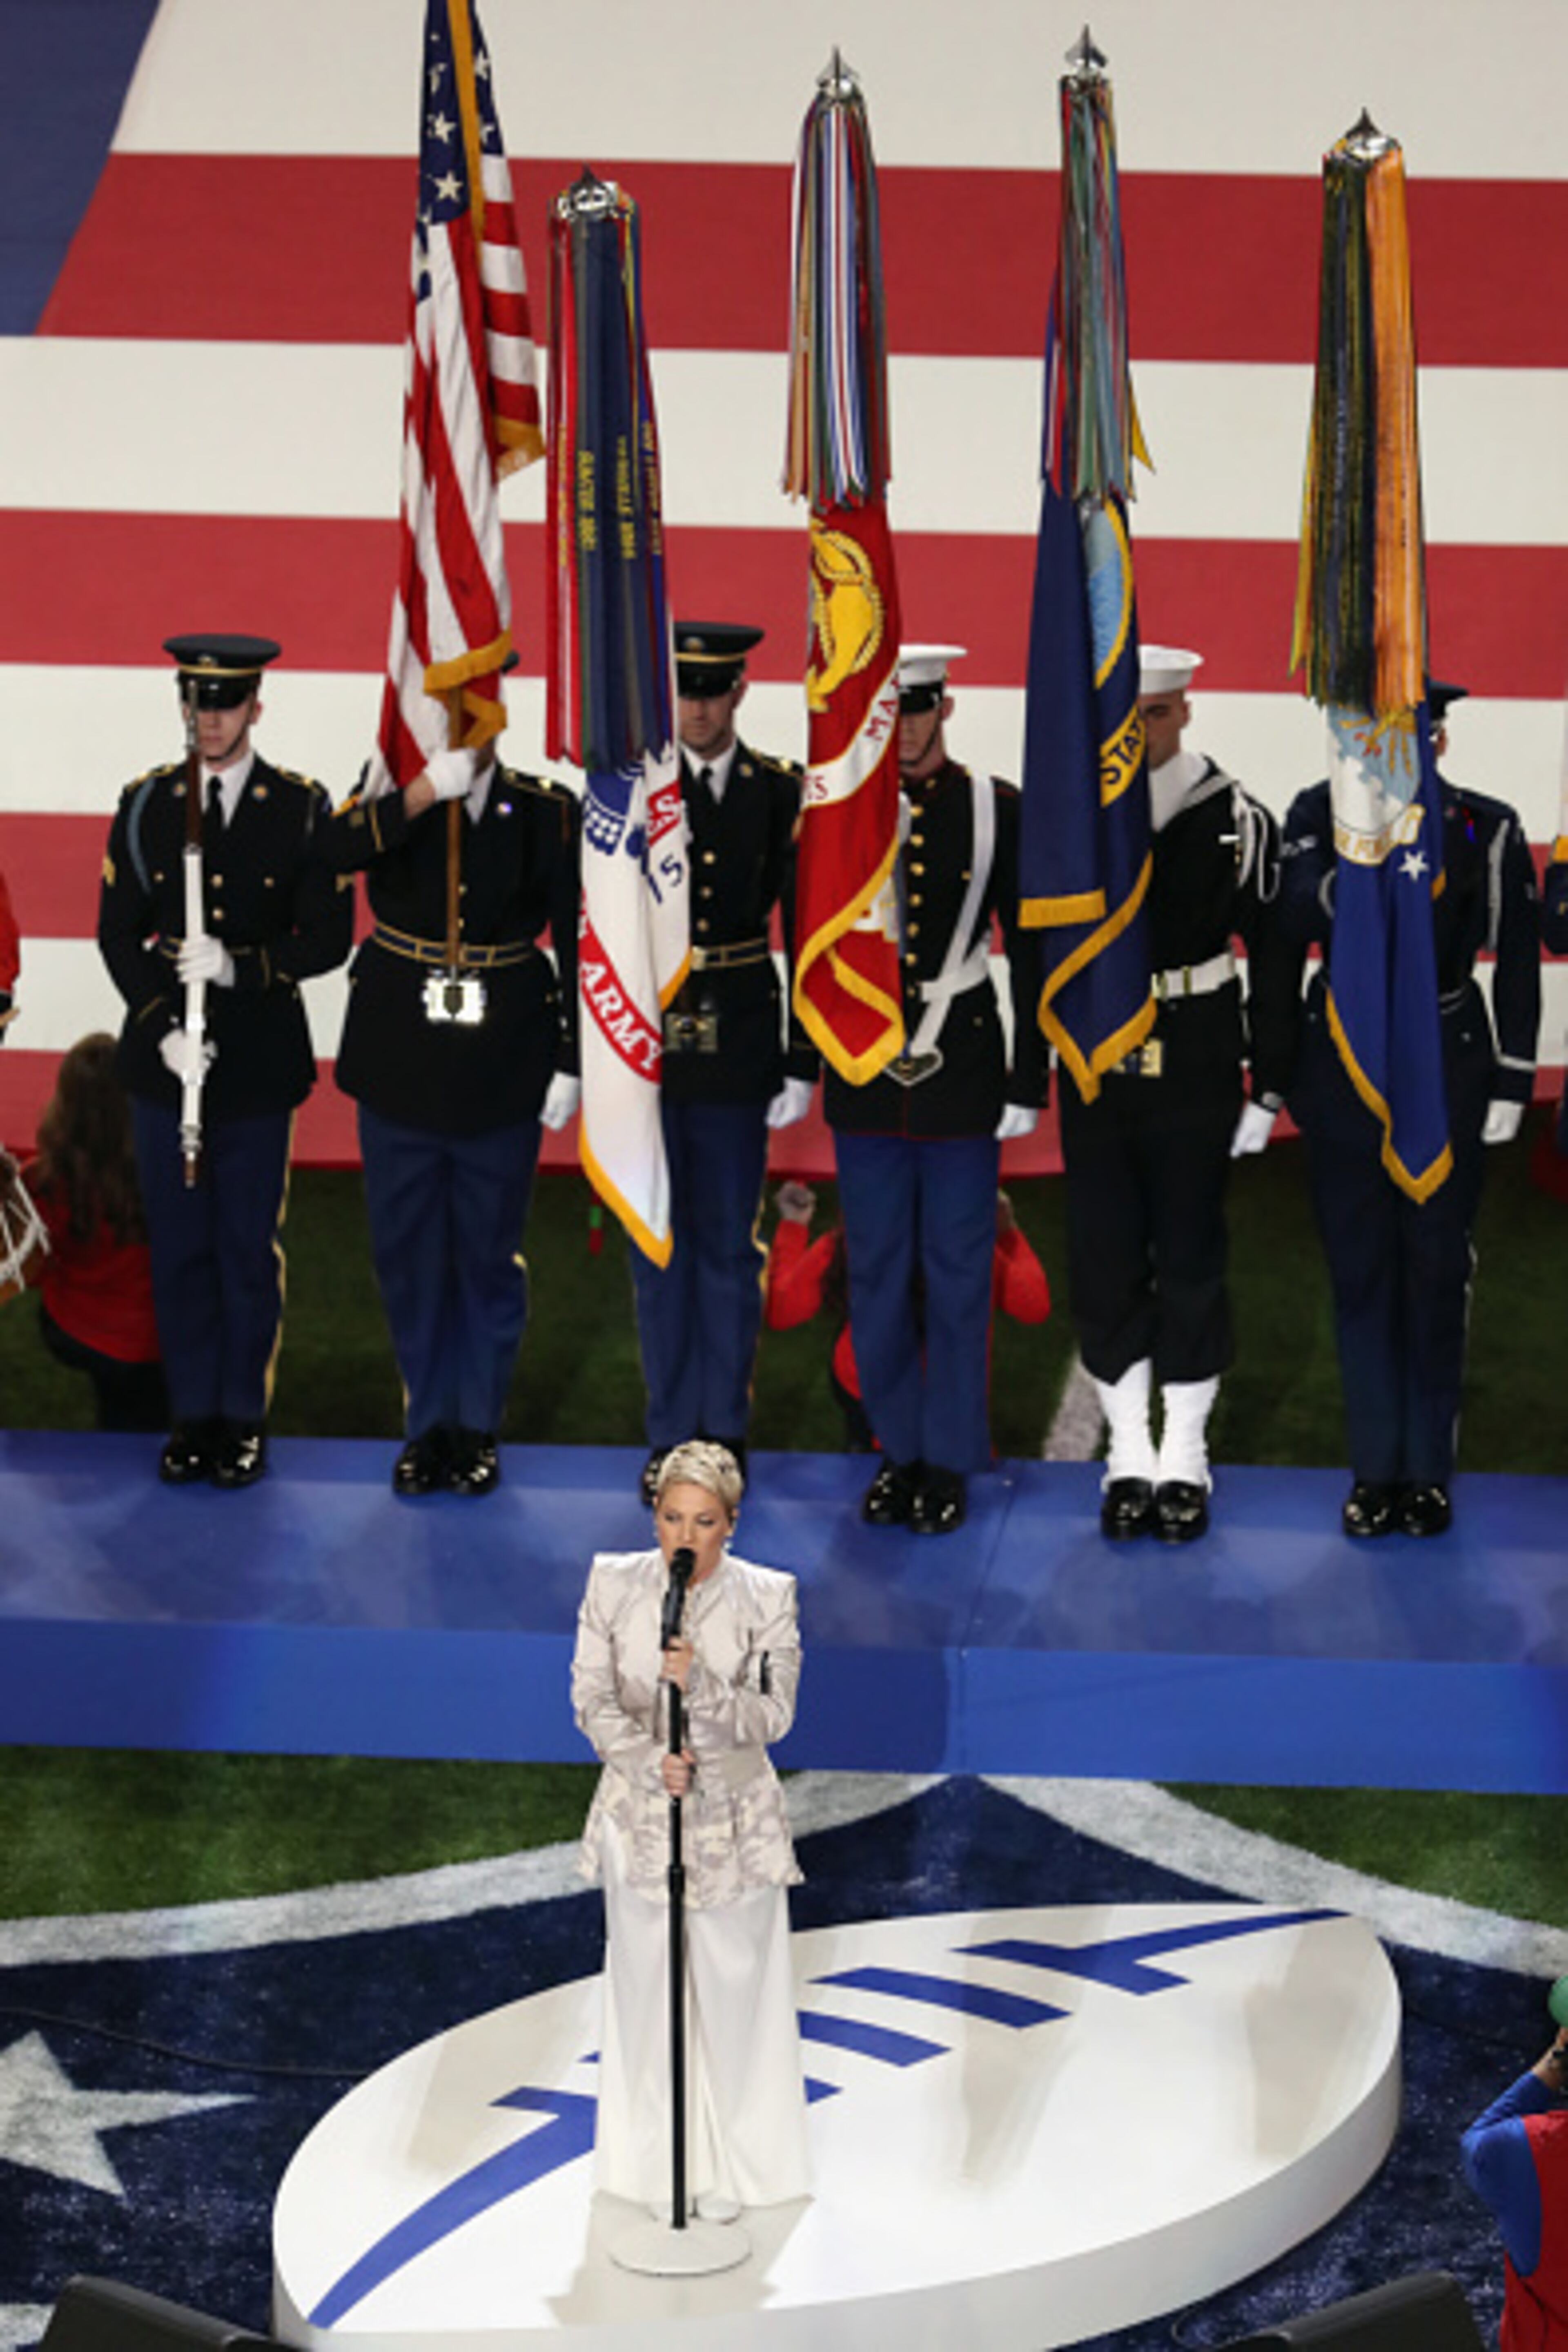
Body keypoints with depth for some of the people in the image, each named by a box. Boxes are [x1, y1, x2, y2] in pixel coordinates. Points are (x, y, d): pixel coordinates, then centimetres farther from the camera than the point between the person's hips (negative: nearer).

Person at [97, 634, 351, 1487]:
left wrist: (240, 966, -19)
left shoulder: (302, 808, -2)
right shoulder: (146, 804, 4)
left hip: (259, 1063, -2)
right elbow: (118, 935, 3)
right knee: (178, 1246, 7)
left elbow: (328, 937, -3)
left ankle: (243, 1417, 16)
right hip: (164, 1059, 2)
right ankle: (193, 1415, 18)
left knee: (249, 1248, 4)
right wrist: (161, 1027, -10)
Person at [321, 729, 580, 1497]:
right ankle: (428, 1424, 22)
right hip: (400, 1065, 1)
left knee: (490, 1254, 6)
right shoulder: (391, 794, 0)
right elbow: (339, 849, -21)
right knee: (407, 1252, 8)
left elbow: (576, 938, 0)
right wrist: (426, 791, -30)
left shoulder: (547, 812, -2)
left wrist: (570, 1060, -3)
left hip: (502, 1073, -1)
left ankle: (478, 1426, 20)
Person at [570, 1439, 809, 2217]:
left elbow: (775, 1714, -12)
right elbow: (592, 1699, -5)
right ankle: (656, 2160, 26)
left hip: (735, 1815, -1)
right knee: (647, 1985, 11)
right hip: (640, 1810, 1)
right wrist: (651, 1759, -21)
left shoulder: (766, 1598, -11)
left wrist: (701, 1685, -30)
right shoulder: (613, 1584, -7)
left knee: (734, 1986, 7)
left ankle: (729, 2166, 21)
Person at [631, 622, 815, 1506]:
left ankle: (726, 1432, 16)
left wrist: (803, 1062, 0)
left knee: (729, 1244, 6)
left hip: (738, 1043, 0)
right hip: (641, 1040, 0)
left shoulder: (782, 793, 1)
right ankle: (672, 1434, 16)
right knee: (659, 1242, 7)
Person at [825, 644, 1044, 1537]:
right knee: (879, 1270, 9)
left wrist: (1029, 1081, -3)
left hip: (962, 1071, -2)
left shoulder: (998, 810, -3)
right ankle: (898, 1449, 21)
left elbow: (1031, 951, -1)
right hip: (864, 1075, 2)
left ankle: (950, 1458, 15)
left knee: (958, 1270, 4)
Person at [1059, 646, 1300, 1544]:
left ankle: (1185, 1457, 16)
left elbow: (1275, 962, -2)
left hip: (1196, 1066, -2)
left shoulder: (1238, 820, -5)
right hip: (1095, 1064, 2)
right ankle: (1131, 1454, 17)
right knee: (1105, 1260, 6)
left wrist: (1269, 1088, -3)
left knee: (1192, 1252, 5)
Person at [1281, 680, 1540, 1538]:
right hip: (1344, 1070, 1)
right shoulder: (1320, 814, -1)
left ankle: (1429, 1467, 15)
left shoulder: (1488, 830, -3)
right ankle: (1376, 1467, 15)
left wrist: (1512, 1080, -3)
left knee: (1437, 1273, 4)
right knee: (1360, 1273, 6)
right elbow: (1288, 921, -16)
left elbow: (1517, 962, 0)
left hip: (1447, 1071, -1)